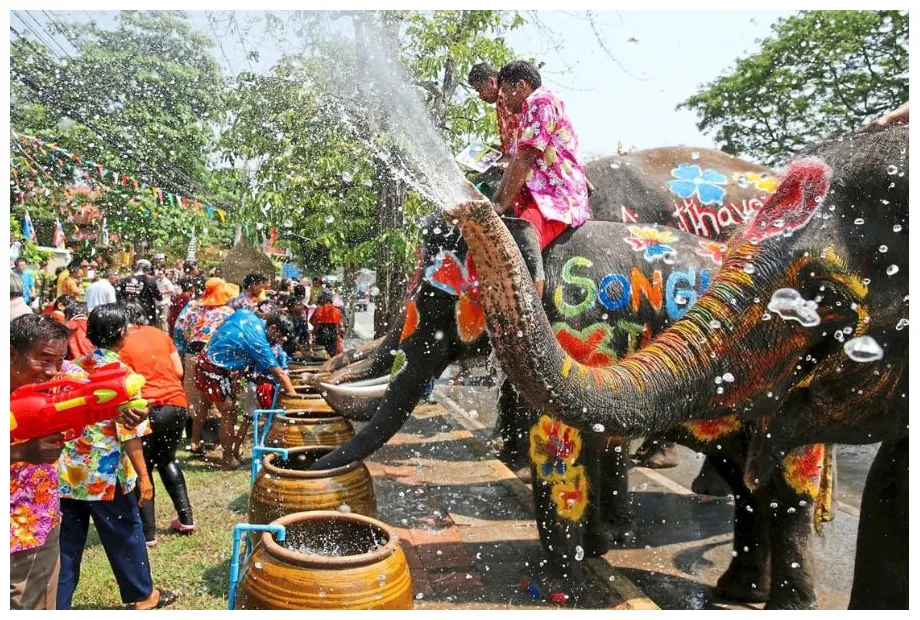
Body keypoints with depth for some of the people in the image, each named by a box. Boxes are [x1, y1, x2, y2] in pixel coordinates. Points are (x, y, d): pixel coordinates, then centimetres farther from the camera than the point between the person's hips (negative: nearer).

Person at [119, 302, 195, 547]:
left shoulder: (122, 344, -3)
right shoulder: (160, 334, 10)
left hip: (147, 409, -5)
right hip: (177, 404, 5)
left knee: (142, 468, 10)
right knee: (167, 459, 25)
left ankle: (148, 533, 11)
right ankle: (186, 517, 24)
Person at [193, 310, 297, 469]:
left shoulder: (245, 312, -1)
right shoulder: (259, 343, -22)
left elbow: (220, 329, 14)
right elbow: (280, 374, -19)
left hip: (203, 361, 9)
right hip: (215, 372, -9)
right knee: (229, 415, 1)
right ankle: (228, 459, 11)